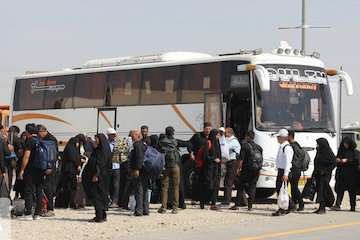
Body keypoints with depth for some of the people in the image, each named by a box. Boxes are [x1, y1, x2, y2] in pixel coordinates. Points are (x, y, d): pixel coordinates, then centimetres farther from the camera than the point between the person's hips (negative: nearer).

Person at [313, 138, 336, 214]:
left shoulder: (329, 153, -11)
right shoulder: (319, 153, 14)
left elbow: (333, 163, -15)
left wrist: (326, 171, -18)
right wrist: (314, 174, 13)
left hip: (325, 175, -8)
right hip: (318, 175, 8)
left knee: (322, 190, -11)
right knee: (319, 190, 7)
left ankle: (323, 208, -9)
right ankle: (321, 207, 11)